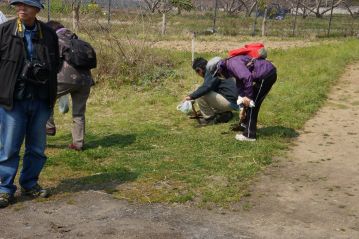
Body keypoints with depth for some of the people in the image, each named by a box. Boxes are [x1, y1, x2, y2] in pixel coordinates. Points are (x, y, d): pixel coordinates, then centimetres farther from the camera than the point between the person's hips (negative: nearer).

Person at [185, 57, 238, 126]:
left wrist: (192, 96, -21)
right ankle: (225, 113, 14)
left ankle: (209, 118, -2)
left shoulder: (211, 72, -11)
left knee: (200, 96, -16)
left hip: (230, 102, -10)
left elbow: (206, 87, -27)